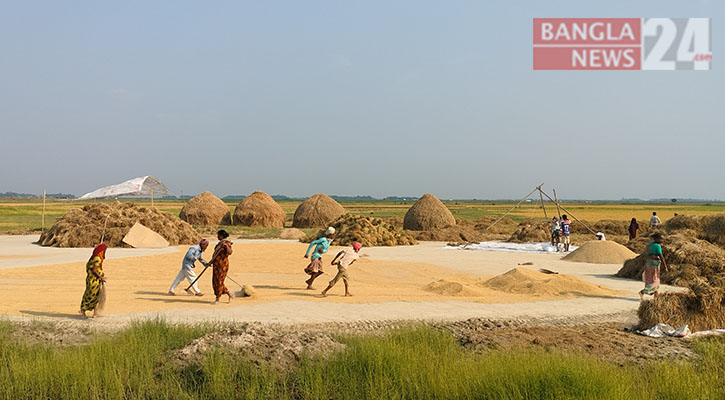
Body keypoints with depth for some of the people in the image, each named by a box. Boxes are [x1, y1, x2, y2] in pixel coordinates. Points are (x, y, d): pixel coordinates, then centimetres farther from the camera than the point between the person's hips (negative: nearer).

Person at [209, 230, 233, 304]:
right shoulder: (220, 243, 16)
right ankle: (230, 294, 18)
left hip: (222, 265, -10)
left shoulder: (227, 243, -12)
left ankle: (218, 299, 5)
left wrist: (226, 245, -41)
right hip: (216, 264, 10)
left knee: (219, 281, -5)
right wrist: (211, 261, 29)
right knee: (215, 281, 10)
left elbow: (229, 252, -28)